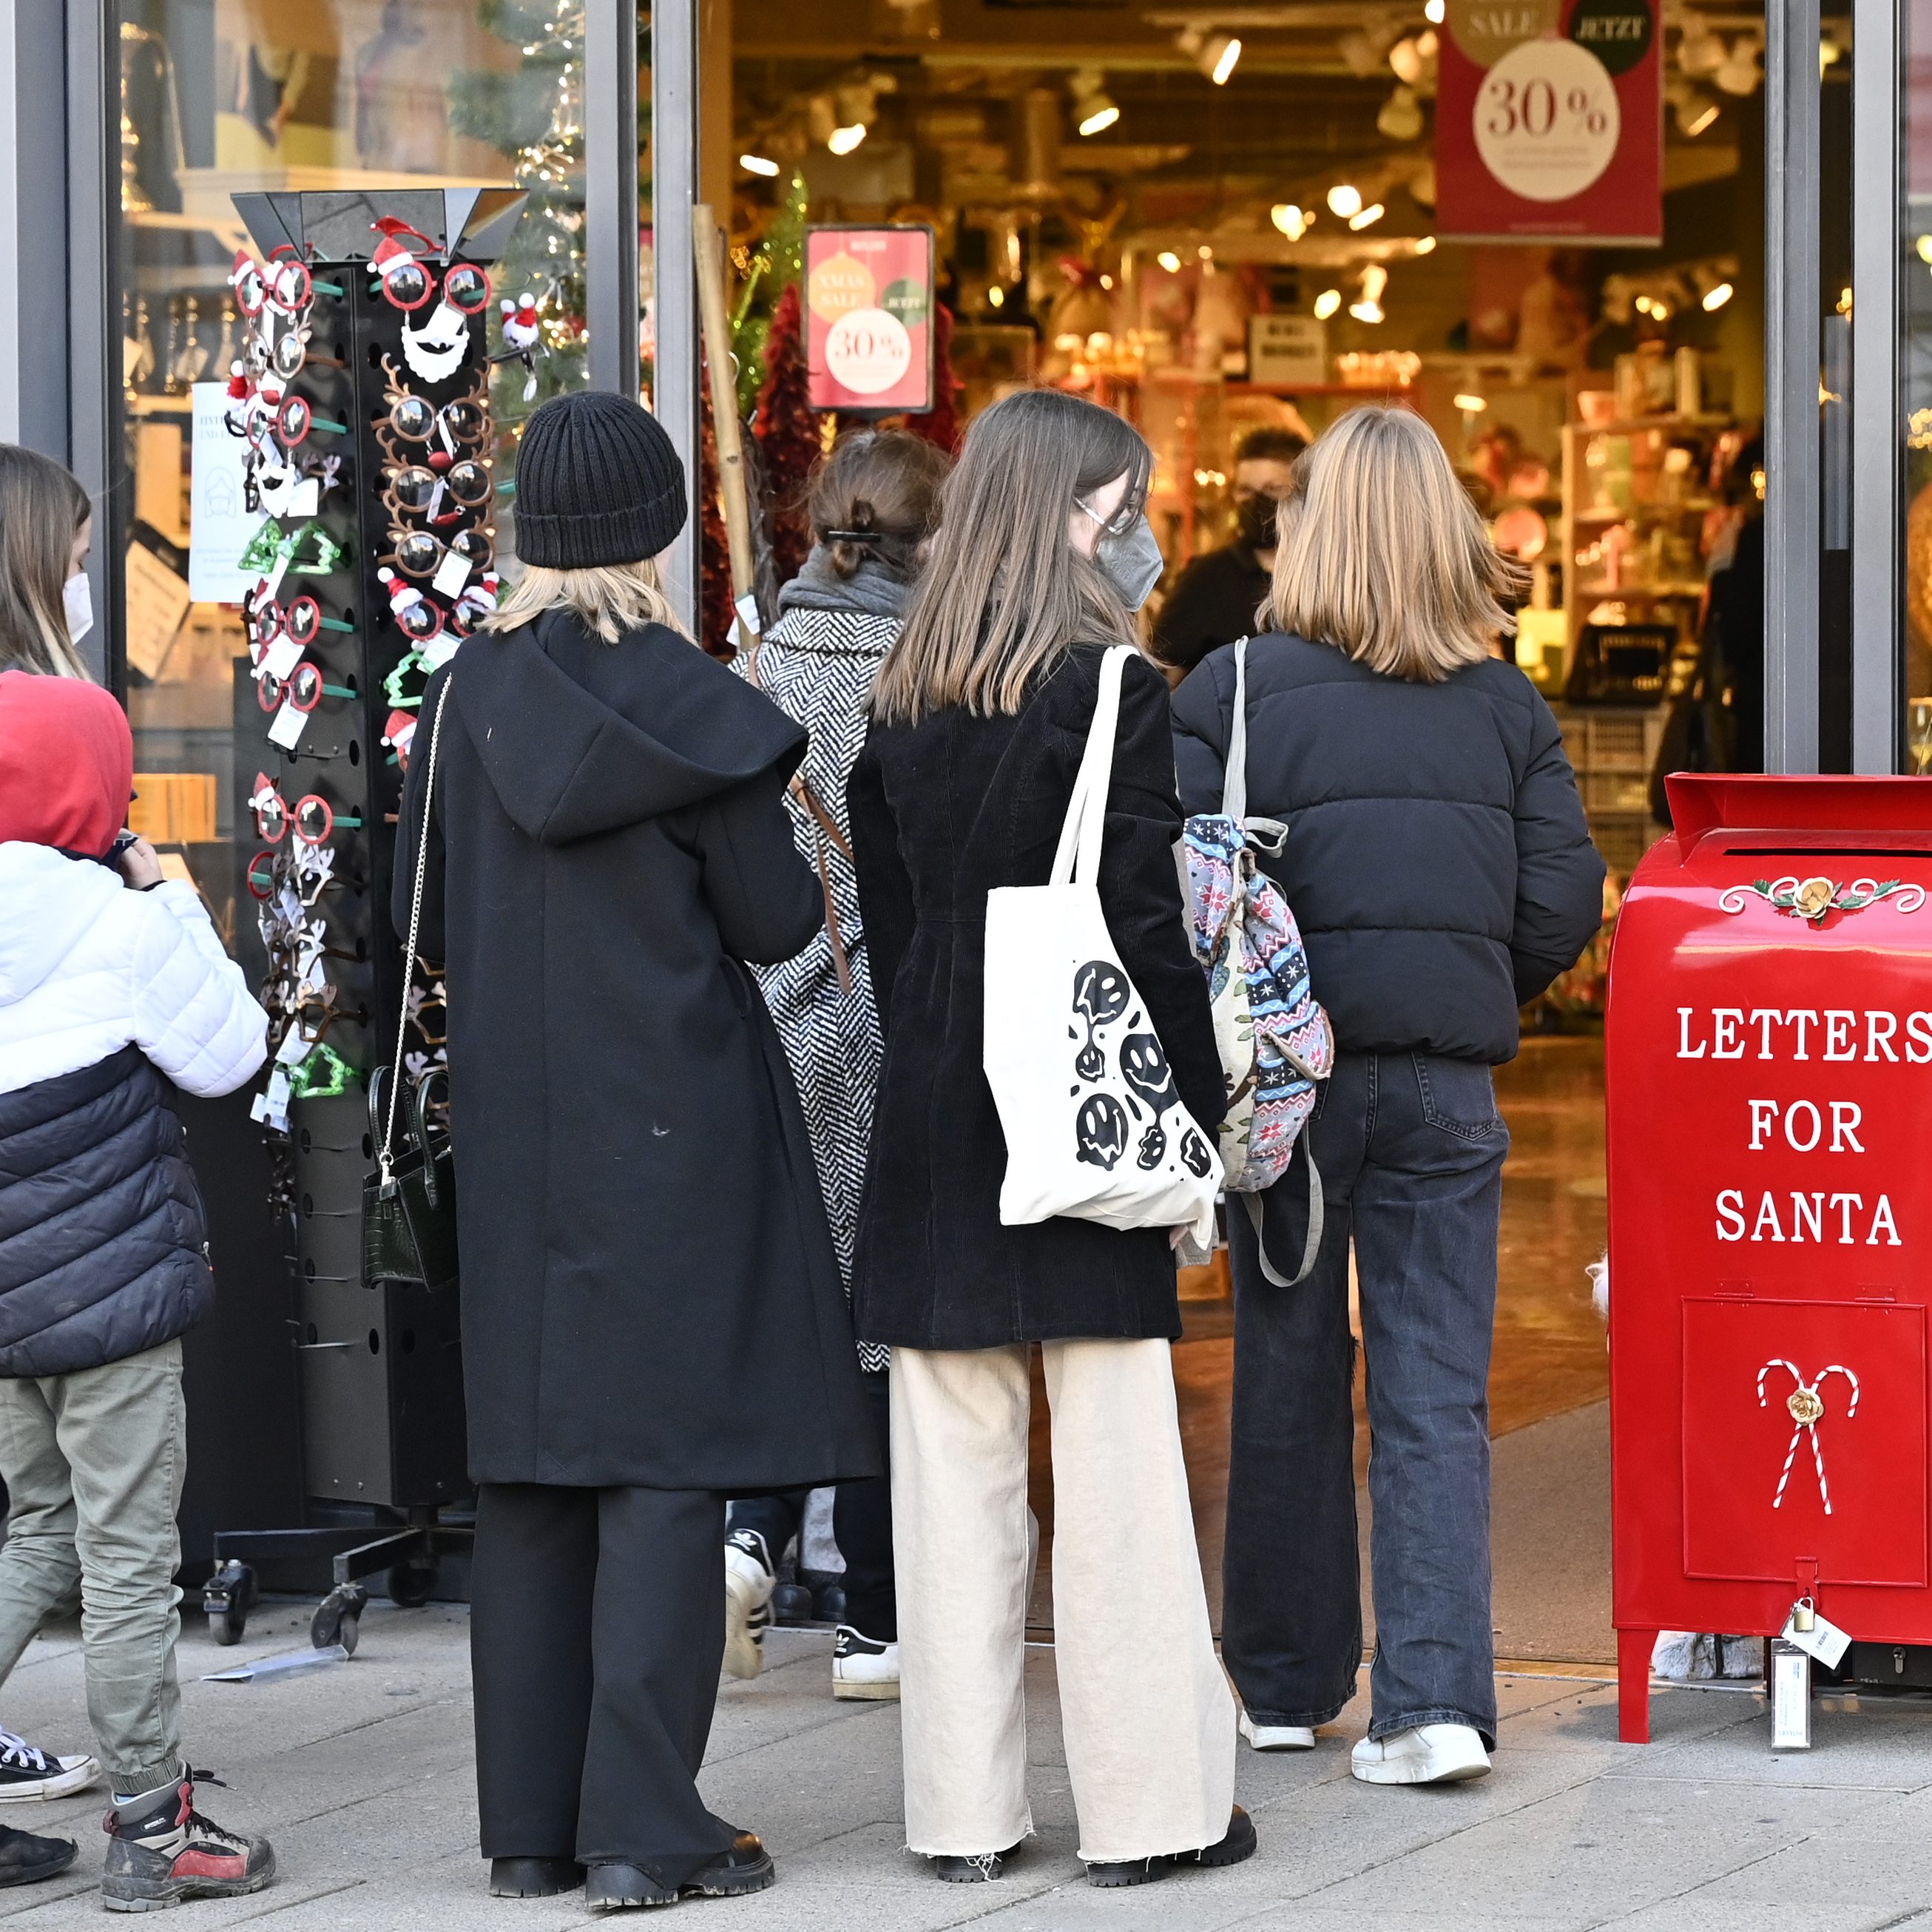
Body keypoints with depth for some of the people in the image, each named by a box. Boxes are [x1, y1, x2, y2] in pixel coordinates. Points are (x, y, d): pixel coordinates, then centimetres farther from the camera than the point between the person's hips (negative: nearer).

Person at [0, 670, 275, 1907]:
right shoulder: (118, 922, -14)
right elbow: (226, 1055, -4)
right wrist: (177, 905, 2)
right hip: (114, 1285, -6)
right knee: (130, 1554, 1)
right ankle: (154, 1827, 6)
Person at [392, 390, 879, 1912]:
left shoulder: (464, 696, 1)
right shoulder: (690, 705, -11)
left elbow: (424, 917, 8)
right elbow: (775, 921, -6)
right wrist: (774, 845, 13)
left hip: (512, 1126, 5)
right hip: (674, 1118, -5)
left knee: (531, 1467, 9)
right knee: (665, 1464, -2)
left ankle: (530, 1826, 12)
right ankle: (645, 1830, -5)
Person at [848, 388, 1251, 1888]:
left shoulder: (907, 702, 7)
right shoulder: (1111, 690, -9)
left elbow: (888, 917, 10)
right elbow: (1147, 922, -12)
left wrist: (928, 1071, 15)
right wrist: (1200, 1116, -6)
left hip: (936, 1108, 5)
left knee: (955, 1471, 7)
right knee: (1114, 1462, 0)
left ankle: (964, 1808, 10)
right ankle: (1145, 1804, 4)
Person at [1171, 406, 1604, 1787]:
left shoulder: (1232, 689, -4)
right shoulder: (1509, 709, 2)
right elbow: (1564, 905, 0)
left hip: (1289, 1070, -1)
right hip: (1448, 1084, 1)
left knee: (1289, 1377, 11)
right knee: (1437, 1387, 2)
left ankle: (1286, 1685, 20)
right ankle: (1436, 1694, -9)